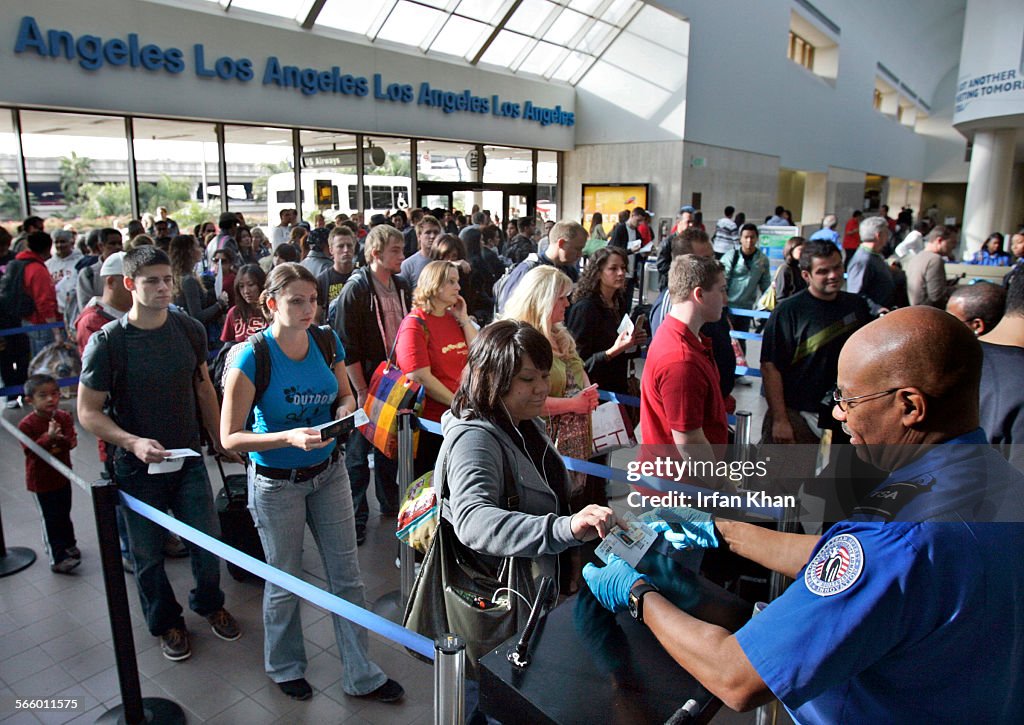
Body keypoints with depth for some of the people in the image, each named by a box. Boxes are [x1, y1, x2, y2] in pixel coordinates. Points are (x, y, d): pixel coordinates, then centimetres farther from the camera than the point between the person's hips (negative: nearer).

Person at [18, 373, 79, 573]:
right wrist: (48, 438, -36)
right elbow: (31, 450, -23)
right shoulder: (27, 425, -17)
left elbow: (72, 440, -10)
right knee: (51, 519, 1)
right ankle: (57, 558, 8)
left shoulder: (64, 417, -2)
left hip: (62, 475, 5)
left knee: (64, 514, 20)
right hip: (41, 480, -5)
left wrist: (60, 441, -31)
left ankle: (68, 545, 38)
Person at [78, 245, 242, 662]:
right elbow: (88, 412, -11)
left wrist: (219, 441, 12)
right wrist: (133, 442, -26)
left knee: (208, 542, 8)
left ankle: (209, 603, 38)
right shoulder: (107, 341, -15)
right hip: (137, 467, -2)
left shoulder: (189, 330, -3)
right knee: (148, 554, 13)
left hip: (188, 459, 3)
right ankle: (165, 621, 38)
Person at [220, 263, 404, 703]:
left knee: (346, 574, 10)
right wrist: (290, 437, -31)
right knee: (284, 581, 16)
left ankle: (361, 675, 28)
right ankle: (284, 667, 43)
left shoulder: (328, 342, -6)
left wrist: (345, 410, -13)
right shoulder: (251, 359, -20)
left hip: (329, 472, 4)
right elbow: (230, 438, -18)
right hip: (276, 482, -4)